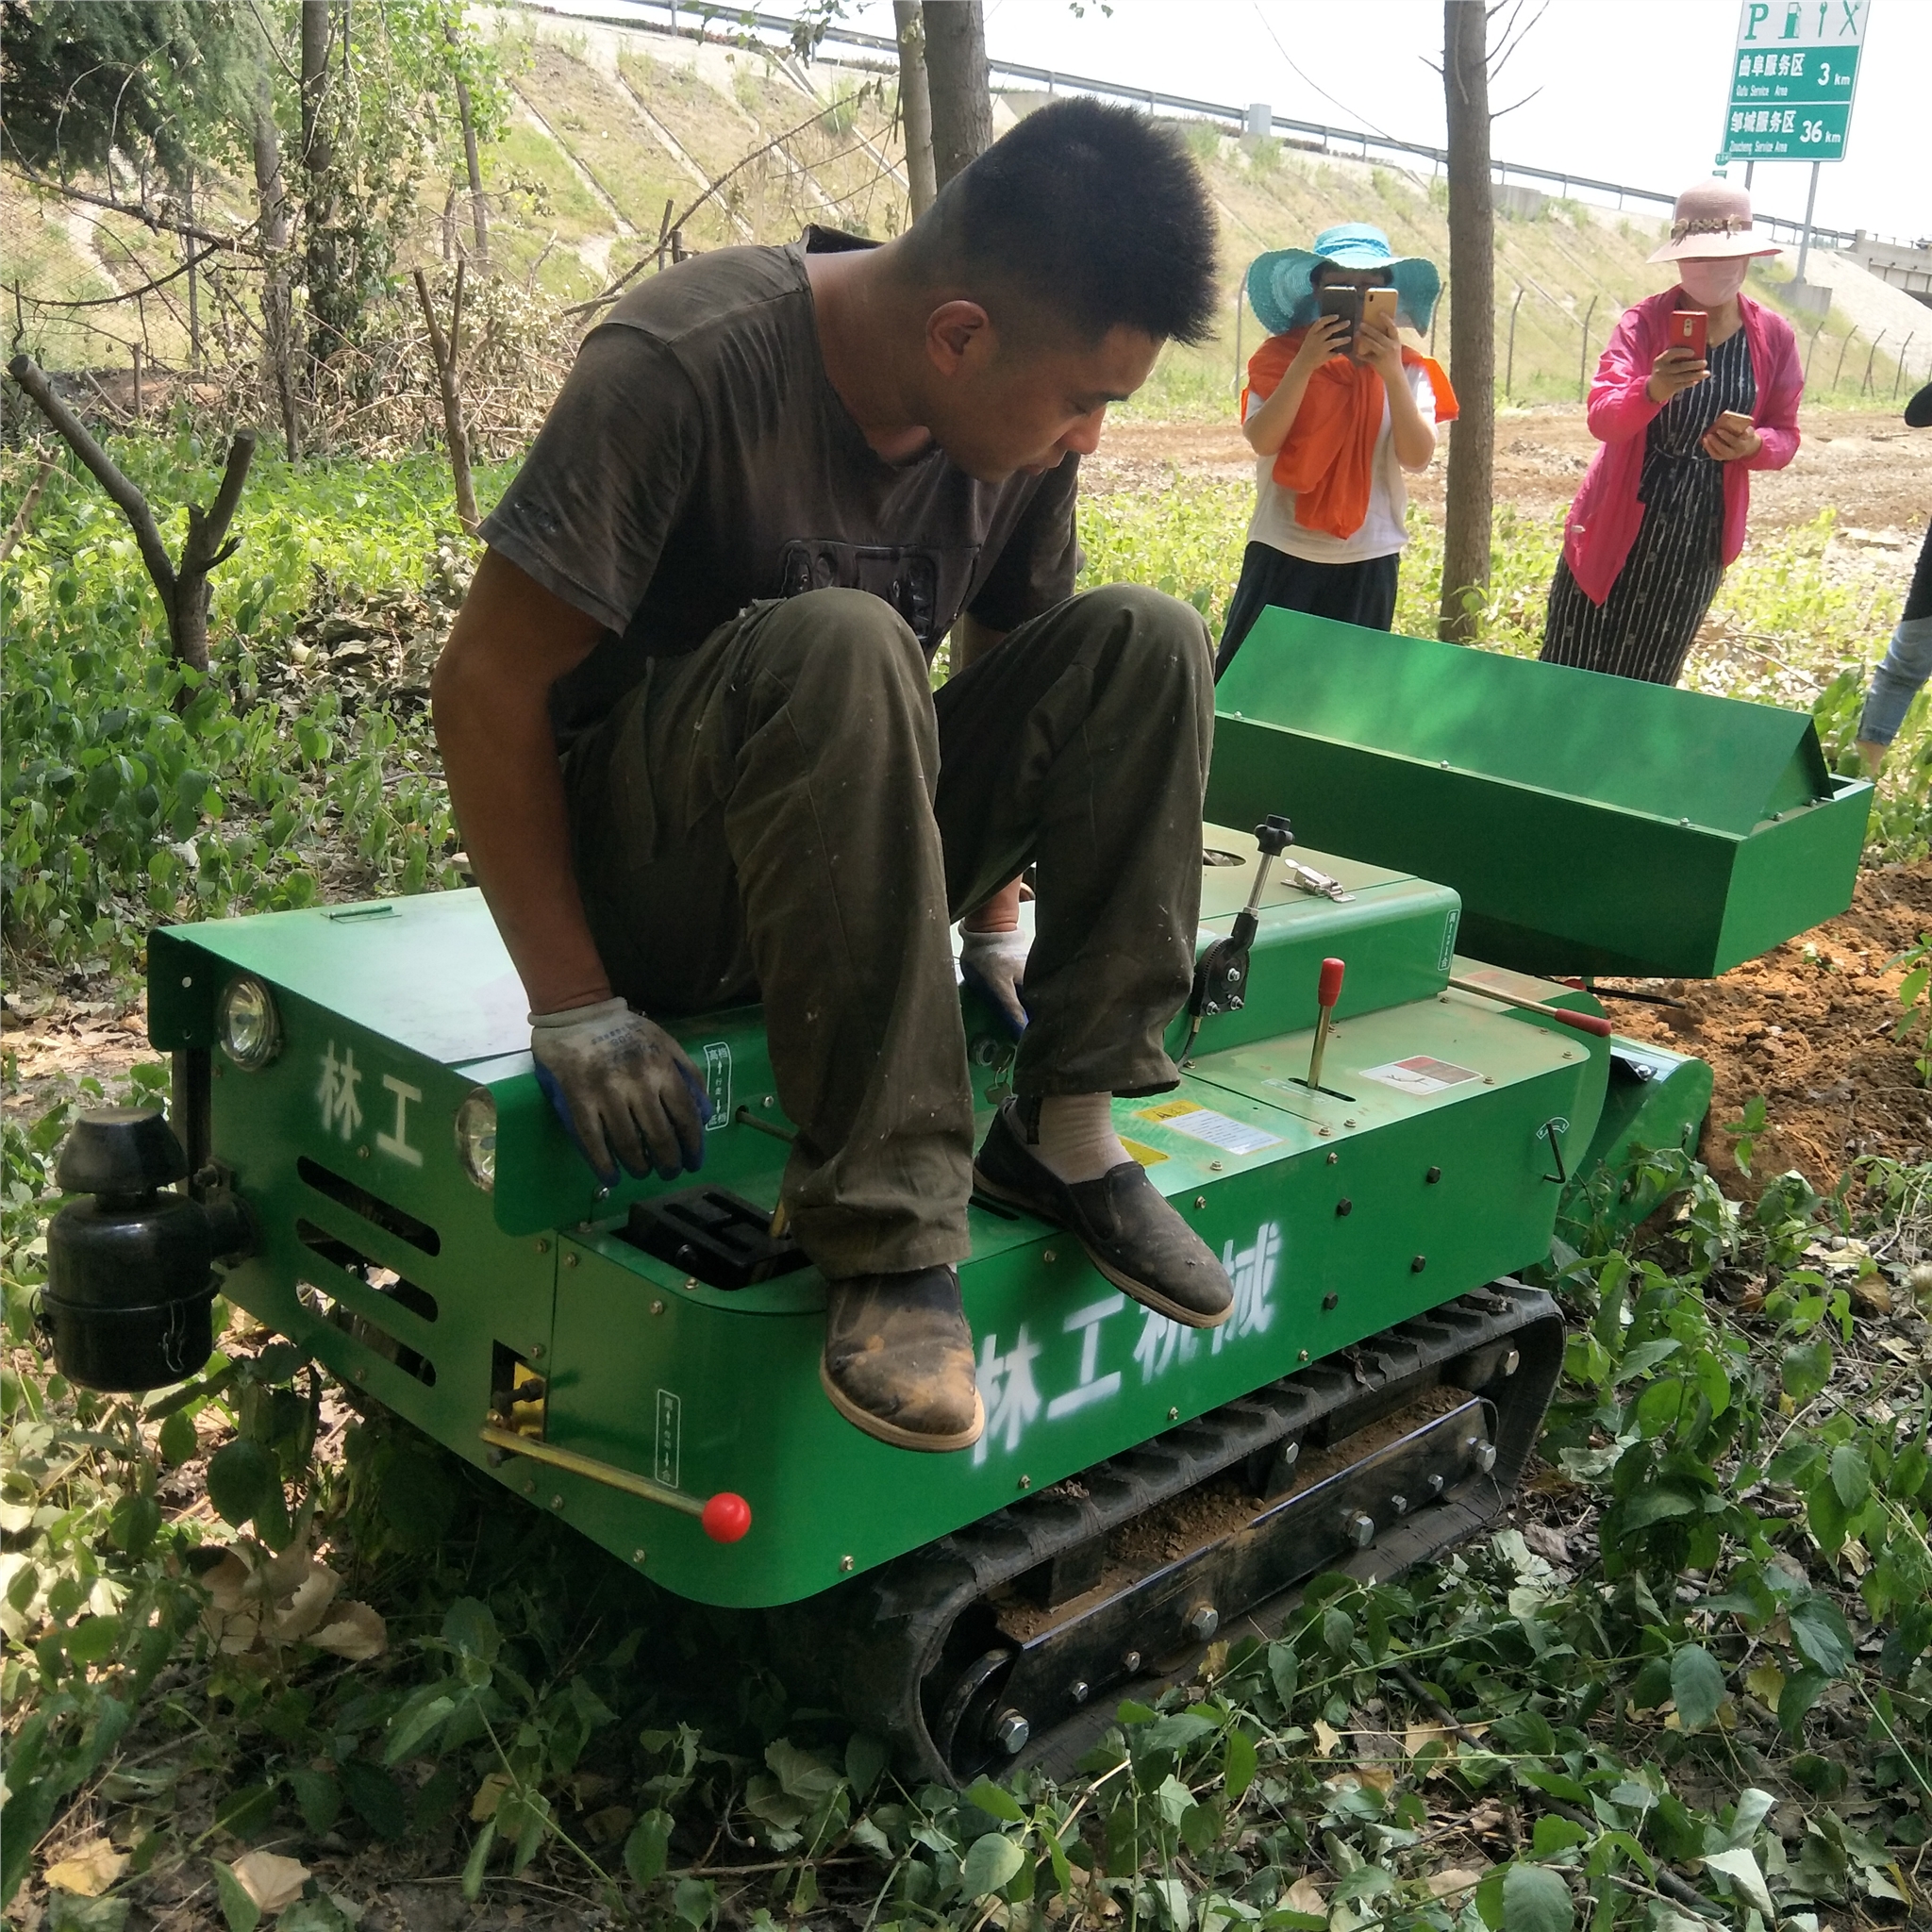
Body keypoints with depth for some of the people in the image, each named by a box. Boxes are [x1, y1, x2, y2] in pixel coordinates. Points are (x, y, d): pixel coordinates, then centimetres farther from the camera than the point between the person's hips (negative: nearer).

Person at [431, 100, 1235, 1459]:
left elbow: (1007, 672, 13)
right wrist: (573, 1005, -21)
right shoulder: (683, 365, -22)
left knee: (1142, 645, -13)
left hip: (848, 856, 6)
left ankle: (1065, 1130, -14)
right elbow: (487, 685, -19)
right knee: (841, 643, -36)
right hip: (638, 875, -5)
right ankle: (888, 1236, -32)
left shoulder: (1020, 431, -3)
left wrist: (995, 924, 8)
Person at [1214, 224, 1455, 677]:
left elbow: (1417, 456, -12)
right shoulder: (1281, 357, -1)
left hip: (1368, 561, 1)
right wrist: (1305, 363, -24)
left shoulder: (1408, 370, 1)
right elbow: (1262, 440, -16)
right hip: (1284, 553, -1)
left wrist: (1391, 374, -22)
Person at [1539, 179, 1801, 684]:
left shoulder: (1773, 337, -1)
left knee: (1650, 678, 12)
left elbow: (1785, 435, 6)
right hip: (1617, 528, -2)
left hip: (1701, 537, 2)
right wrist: (1651, 390, -44)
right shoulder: (1643, 321, -10)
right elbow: (1601, 419, -22)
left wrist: (1754, 446, -18)